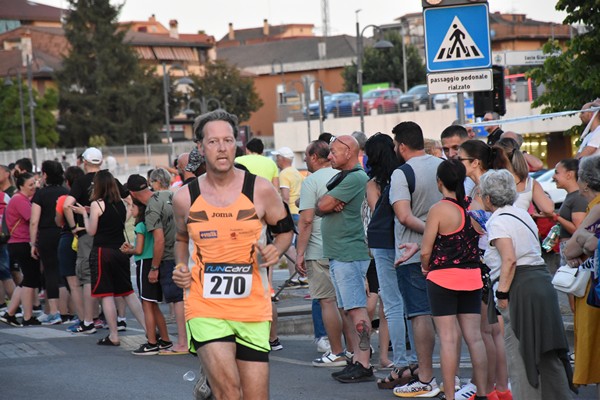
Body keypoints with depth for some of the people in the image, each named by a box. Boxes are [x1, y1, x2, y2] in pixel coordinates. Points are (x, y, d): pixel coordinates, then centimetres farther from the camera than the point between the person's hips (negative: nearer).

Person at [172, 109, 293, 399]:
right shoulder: (185, 198, 1)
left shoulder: (260, 190, -2)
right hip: (204, 307, -1)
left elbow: (285, 230, 12)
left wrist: (276, 250, -8)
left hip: (253, 309, 1)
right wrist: (181, 268, 2)